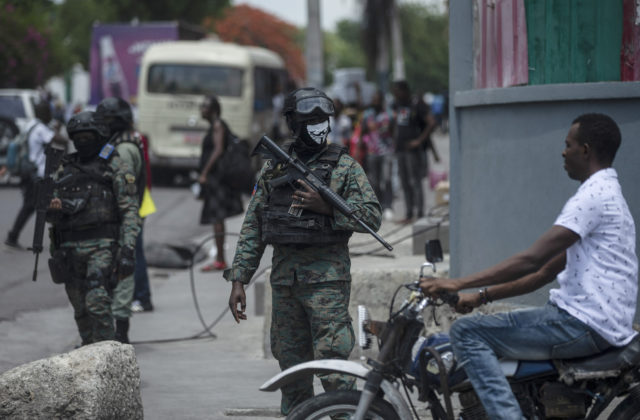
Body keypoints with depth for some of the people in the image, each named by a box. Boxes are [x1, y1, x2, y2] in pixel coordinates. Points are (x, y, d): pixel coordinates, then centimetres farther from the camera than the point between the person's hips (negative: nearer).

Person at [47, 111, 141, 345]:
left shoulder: (116, 168, 2)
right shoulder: (65, 169, 18)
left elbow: (130, 212, -5)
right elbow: (50, 213, 19)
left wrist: (127, 251, -16)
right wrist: (53, 209, -7)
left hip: (102, 246, -5)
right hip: (70, 247, 5)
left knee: (97, 303, -19)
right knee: (81, 312, 8)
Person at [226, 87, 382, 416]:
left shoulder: (344, 166, 2)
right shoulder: (272, 169, 12)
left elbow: (372, 216, -5)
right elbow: (252, 228, 13)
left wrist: (327, 207, -16)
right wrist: (238, 280, 7)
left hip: (327, 277, -4)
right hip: (284, 275, 4)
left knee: (333, 364, -11)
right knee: (291, 367, 8)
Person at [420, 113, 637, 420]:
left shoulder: (594, 196, -13)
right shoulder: (607, 193, 21)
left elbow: (531, 260, -20)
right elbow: (547, 272, 20)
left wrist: (459, 284, -18)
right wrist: (482, 297, 14)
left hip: (585, 325, -11)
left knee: (466, 333, -12)